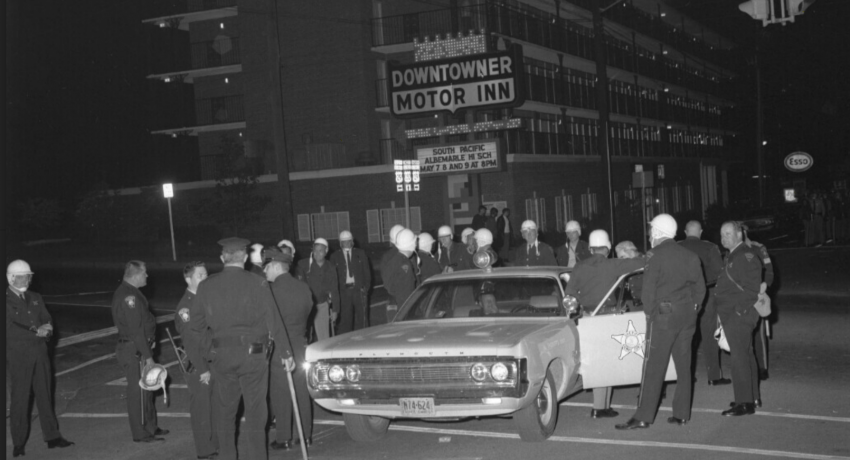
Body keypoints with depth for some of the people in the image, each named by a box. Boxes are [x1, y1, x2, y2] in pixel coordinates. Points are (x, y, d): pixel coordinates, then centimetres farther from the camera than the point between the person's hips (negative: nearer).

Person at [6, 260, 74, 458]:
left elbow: (48, 322, 12)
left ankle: (52, 437, 14)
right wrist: (36, 332, -16)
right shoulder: (6, 301, -5)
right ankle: (18, 444, 4)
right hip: (18, 357, -5)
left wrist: (45, 330, -11)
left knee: (45, 395, 9)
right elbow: (10, 330, -15)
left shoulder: (36, 298, 14)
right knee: (19, 399, -2)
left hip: (40, 353, 5)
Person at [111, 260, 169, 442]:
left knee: (146, 388, 18)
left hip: (135, 348, 11)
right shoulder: (129, 296, -20)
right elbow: (136, 330, -23)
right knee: (138, 390, -4)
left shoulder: (125, 292, 14)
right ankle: (140, 433, 3)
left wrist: (149, 341, 15)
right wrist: (147, 355, -22)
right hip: (134, 350, -11)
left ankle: (150, 427, 29)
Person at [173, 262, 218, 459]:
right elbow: (190, 342, -16)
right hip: (198, 368, -7)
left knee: (215, 408, 12)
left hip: (213, 363, 7)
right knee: (201, 410, 1)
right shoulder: (184, 306, -12)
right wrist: (203, 369, -17)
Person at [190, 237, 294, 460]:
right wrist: (286, 353, 1)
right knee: (255, 411, 7)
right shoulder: (258, 284, -9)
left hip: (221, 355, 2)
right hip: (253, 354, -2)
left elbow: (195, 323, 3)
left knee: (224, 411, 14)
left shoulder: (207, 286, -1)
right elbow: (274, 322, -7)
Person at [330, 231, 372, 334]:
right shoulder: (335, 257, 9)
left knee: (361, 318, -1)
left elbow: (367, 271, 9)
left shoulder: (361, 254, 10)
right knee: (345, 319, -3)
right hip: (344, 291, 0)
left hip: (359, 290, 0)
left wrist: (366, 287, -3)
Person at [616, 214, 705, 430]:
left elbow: (649, 289, -13)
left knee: (654, 367, -5)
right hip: (687, 316, 7)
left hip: (663, 315, -6)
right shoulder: (689, 256, 11)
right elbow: (700, 288, 13)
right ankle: (682, 414, 13)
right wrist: (692, 311, 16)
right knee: (684, 365, 11)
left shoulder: (656, 256, -9)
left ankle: (644, 416, -5)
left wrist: (650, 313, -4)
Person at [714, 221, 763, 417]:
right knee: (746, 355, 16)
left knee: (739, 357, -10)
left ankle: (745, 403, -8)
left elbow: (752, 289, -19)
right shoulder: (731, 256, 18)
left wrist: (739, 309, -21)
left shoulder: (747, 256, -13)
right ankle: (753, 397, 25)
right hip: (731, 315, 10)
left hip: (739, 314, -10)